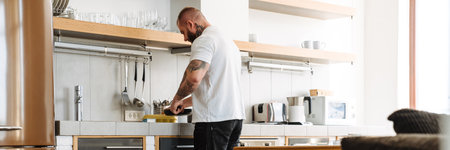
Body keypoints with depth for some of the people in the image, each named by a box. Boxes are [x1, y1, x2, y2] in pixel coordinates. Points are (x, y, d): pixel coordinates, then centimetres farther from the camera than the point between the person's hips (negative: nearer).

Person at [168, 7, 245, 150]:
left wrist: (177, 99, -6)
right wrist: (185, 103, 30)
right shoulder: (229, 42, 25)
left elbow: (194, 78, -23)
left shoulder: (204, 40, -7)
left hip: (215, 118, -9)